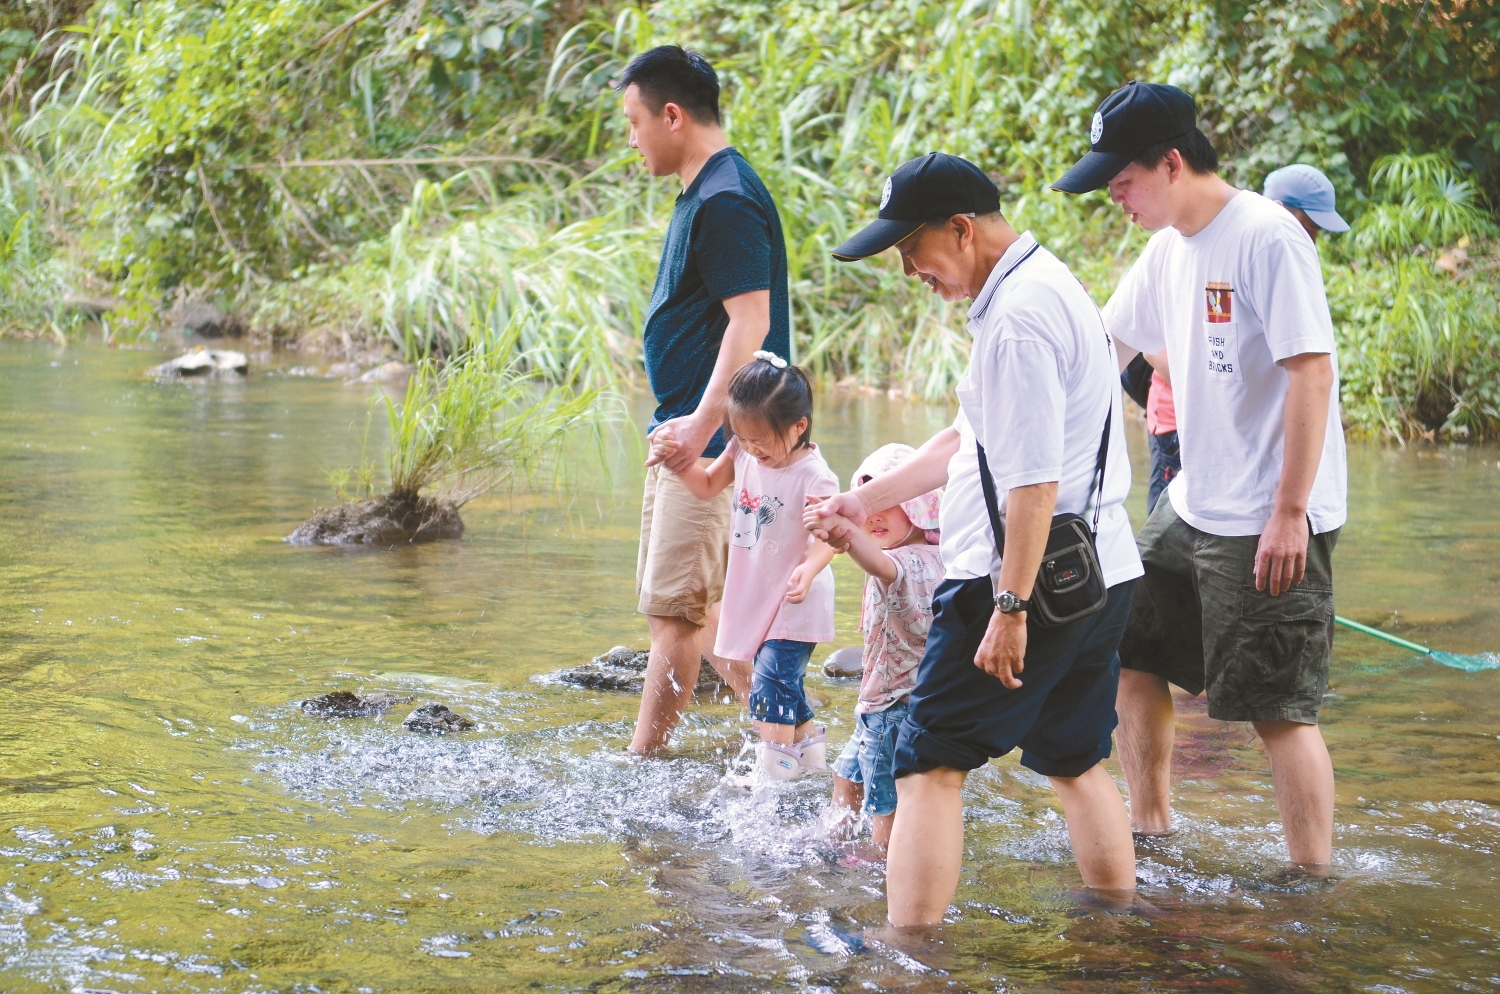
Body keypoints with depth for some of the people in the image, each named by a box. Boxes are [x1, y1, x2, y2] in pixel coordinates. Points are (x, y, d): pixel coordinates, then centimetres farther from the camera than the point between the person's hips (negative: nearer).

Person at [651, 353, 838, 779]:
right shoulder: (743, 455, -1)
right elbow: (707, 486, 14)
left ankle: (775, 768, -15)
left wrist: (809, 569, -47)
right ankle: (809, 745, 37)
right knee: (782, 679, 20)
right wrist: (677, 460, -4)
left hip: (795, 603, -8)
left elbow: (825, 537, -27)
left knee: (771, 680, -17)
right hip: (757, 598, 8)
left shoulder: (813, 476, -23)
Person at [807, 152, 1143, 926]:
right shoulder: (1048, 286, 16)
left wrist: (1011, 607, -23)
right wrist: (866, 501, 26)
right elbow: (972, 439, 25)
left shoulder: (1016, 318, -17)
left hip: (1032, 578, -10)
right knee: (1075, 763, 19)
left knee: (929, 765, -5)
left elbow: (1033, 483, -23)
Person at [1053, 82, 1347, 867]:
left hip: (1272, 522, -9)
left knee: (1279, 708, -8)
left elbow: (1311, 372, -21)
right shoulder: (1168, 249, 10)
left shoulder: (1265, 238, -16)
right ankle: (1149, 830, 30)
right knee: (1129, 648, 17)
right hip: (1193, 507, 9)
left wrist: (1290, 512, -22)